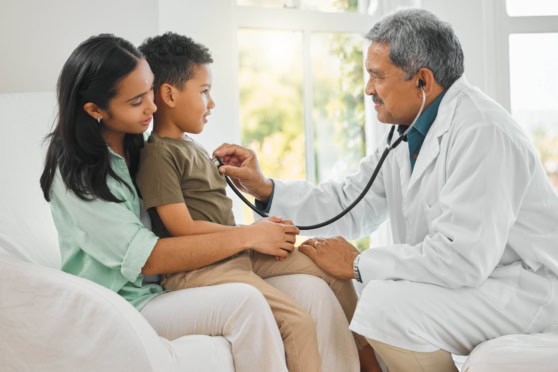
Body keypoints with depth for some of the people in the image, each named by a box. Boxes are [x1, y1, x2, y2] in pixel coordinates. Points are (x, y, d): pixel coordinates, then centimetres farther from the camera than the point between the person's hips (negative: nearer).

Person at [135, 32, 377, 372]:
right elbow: (183, 228, -18)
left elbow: (211, 212, 14)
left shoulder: (194, 147, 18)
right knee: (298, 322, -23)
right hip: (197, 268, -10)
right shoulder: (157, 154, -12)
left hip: (235, 253, 10)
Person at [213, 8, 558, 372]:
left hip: (525, 286, -9)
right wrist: (264, 188, -2)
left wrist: (359, 264, -18)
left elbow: (462, 256, -29)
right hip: (470, 273, 9)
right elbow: (350, 205, 9)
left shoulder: (481, 132, -23)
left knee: (387, 303, -25)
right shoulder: (408, 135, 6)